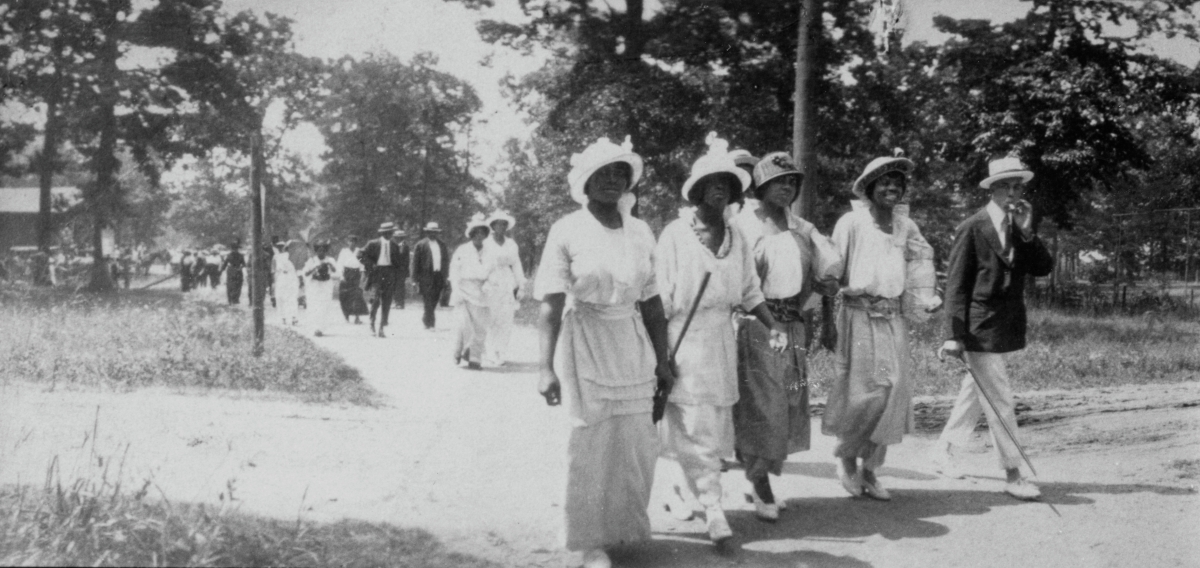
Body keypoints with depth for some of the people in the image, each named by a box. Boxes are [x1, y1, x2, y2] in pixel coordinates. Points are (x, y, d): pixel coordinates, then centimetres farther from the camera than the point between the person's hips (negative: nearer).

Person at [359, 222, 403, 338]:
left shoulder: (395, 247, 12)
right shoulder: (373, 244, 1)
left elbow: (397, 263, 19)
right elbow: (361, 254, 1)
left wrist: (395, 273, 4)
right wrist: (371, 265, -8)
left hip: (389, 275, 3)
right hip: (376, 273, -3)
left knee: (386, 304, 1)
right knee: (375, 299, -16)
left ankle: (381, 329, 7)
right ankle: (372, 323, 5)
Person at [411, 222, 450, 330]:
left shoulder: (442, 245, 15)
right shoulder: (421, 245, 2)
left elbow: (446, 261, 16)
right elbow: (416, 262, 0)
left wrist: (445, 275, 8)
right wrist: (416, 278, -5)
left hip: (439, 276, 4)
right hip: (426, 276, -4)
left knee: (435, 299, 6)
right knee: (428, 300, -8)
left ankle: (426, 318, 25)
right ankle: (430, 322, -6)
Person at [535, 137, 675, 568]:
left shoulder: (640, 232, 4)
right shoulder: (567, 231, -9)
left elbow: (652, 303, 10)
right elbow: (550, 305, -13)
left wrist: (662, 360, 11)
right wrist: (546, 367, -20)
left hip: (632, 345, 4)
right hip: (585, 343, -4)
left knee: (637, 442, 9)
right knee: (592, 443, 3)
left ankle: (624, 523, 32)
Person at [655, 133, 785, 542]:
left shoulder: (737, 237, 8)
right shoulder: (675, 235, -7)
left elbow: (750, 292, 12)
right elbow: (659, 298, -7)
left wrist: (772, 327, -4)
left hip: (721, 338, 6)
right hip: (684, 336, -5)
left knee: (716, 426, 11)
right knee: (697, 428, -6)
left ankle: (682, 486, 32)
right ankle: (712, 508, -1)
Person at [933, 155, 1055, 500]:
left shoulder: (1019, 228, 10)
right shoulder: (973, 229, -9)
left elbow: (1044, 268, -1)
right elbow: (956, 284, -10)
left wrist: (1026, 232, -12)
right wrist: (954, 335, -14)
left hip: (1006, 326, 7)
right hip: (979, 328, -7)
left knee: (976, 393, 16)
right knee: (999, 401, -6)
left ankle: (943, 450, 31)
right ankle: (1013, 475, 0)